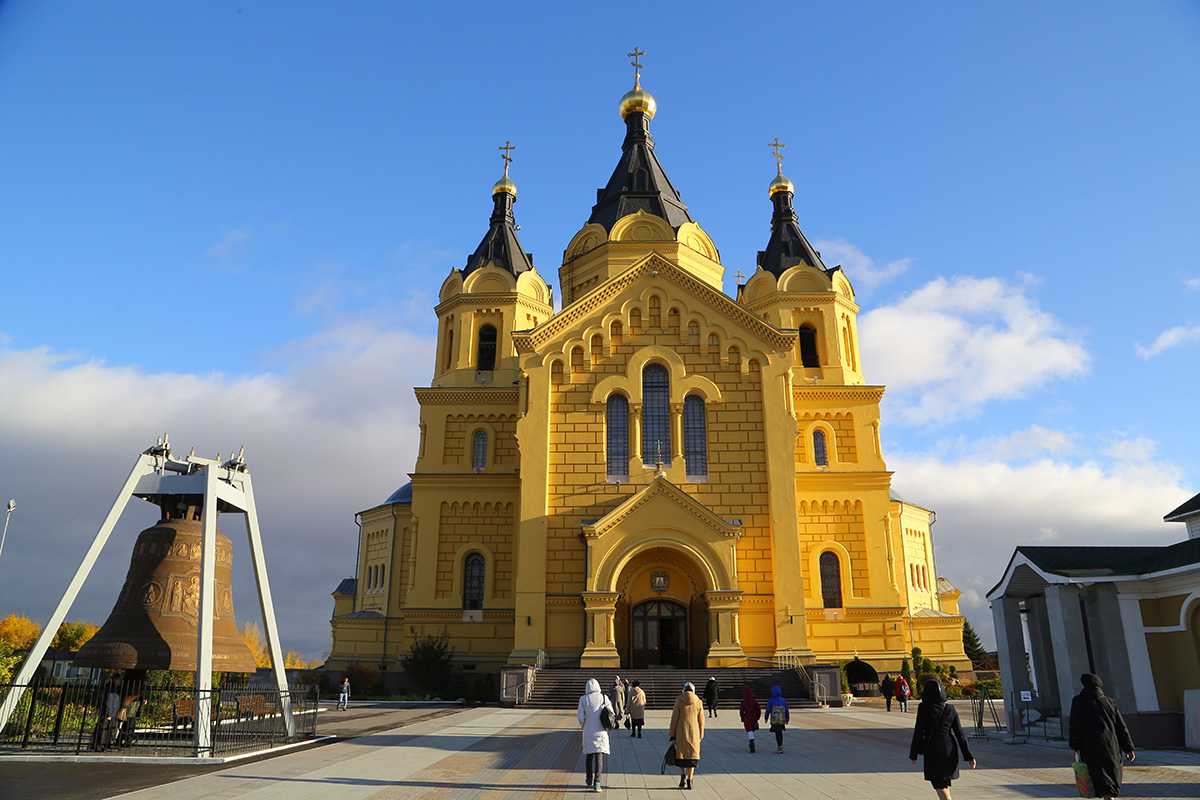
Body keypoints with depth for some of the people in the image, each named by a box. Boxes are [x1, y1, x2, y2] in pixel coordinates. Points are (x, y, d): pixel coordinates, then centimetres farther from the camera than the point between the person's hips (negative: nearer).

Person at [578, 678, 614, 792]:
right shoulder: (604, 698, -3)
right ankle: (597, 781, -16)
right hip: (601, 731, -1)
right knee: (599, 755, -3)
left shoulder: (583, 699, -3)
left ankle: (590, 779, 31)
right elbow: (612, 713, -1)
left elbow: (581, 716, -6)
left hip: (588, 731, 1)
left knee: (589, 754, 18)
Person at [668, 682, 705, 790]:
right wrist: (700, 735, 13)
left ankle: (683, 776, -3)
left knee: (681, 754, 14)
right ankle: (689, 781, 5)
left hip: (681, 732, -1)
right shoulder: (698, 702, 0)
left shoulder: (679, 701, -4)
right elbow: (701, 720, 3)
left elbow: (674, 718, -4)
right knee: (691, 756, 9)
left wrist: (672, 734, 2)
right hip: (694, 733, 1)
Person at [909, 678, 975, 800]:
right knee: (945, 781, 24)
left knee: (939, 785, 6)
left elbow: (918, 732, -13)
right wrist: (968, 756, 6)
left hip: (933, 750, -5)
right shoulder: (950, 709, 0)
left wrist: (913, 754, -4)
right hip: (950, 750, 5)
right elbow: (959, 733, 1)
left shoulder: (924, 709, -13)